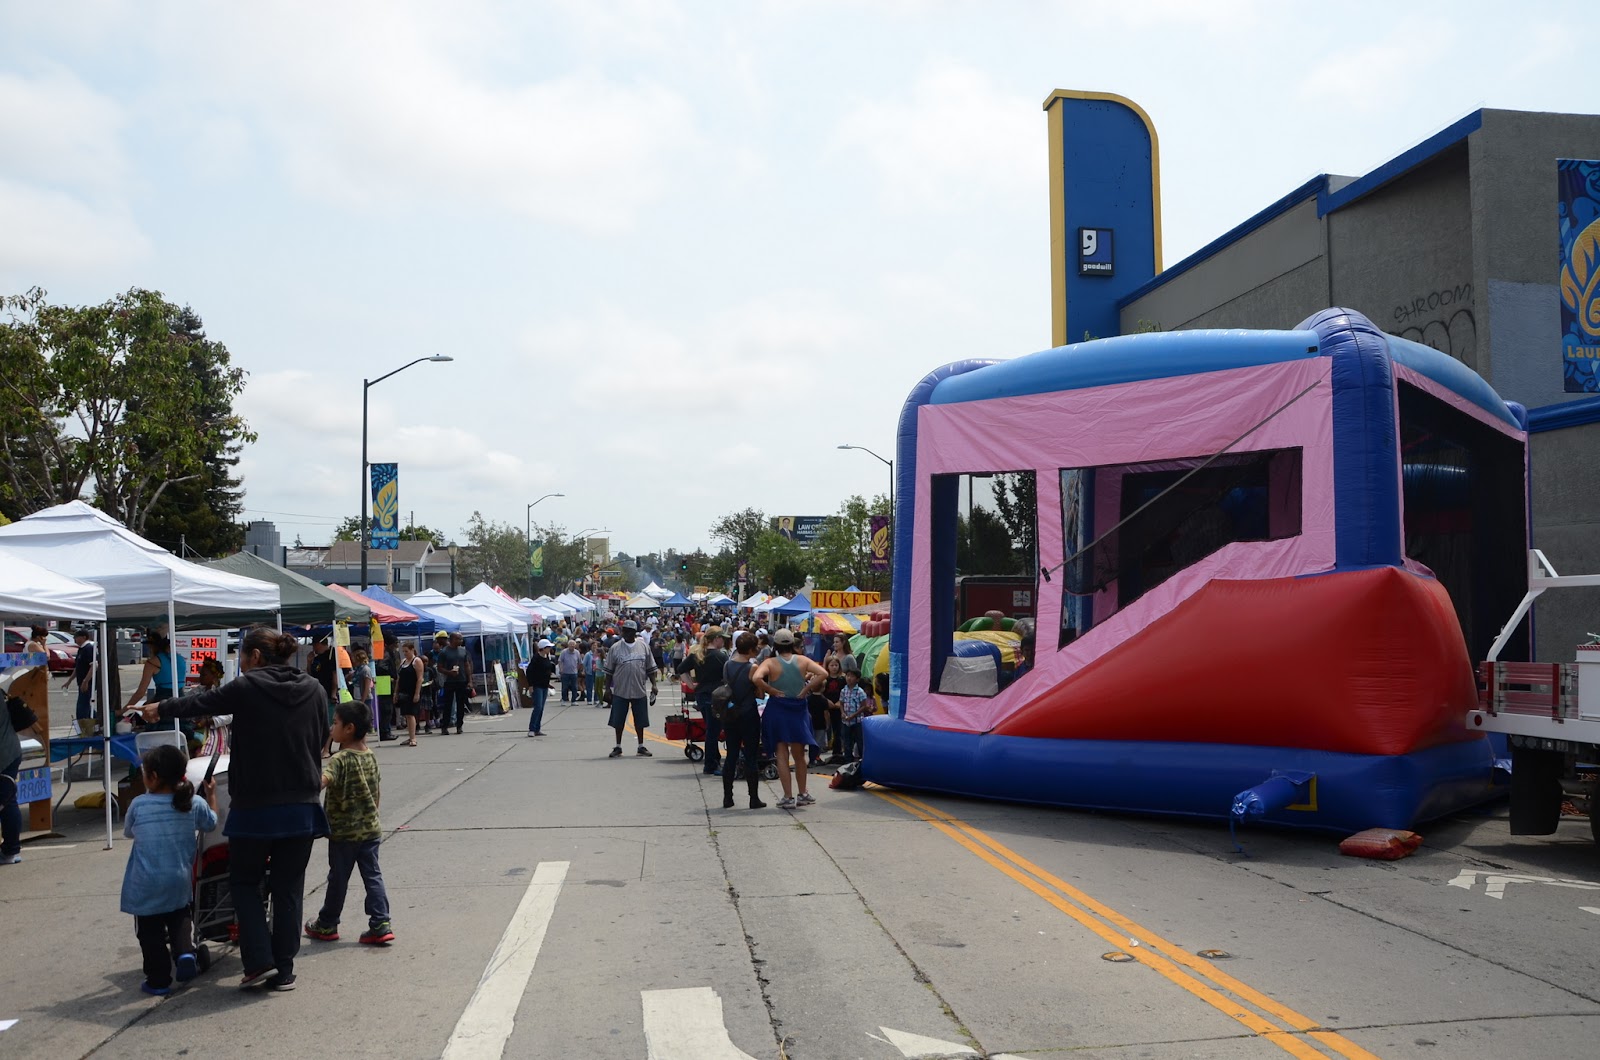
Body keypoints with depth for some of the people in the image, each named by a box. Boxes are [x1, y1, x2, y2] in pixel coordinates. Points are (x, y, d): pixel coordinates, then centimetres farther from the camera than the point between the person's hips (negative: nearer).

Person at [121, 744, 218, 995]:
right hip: (179, 883, 3)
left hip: (146, 886, -2)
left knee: (151, 932, 10)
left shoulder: (138, 805, -11)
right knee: (179, 919, 23)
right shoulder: (194, 804, -5)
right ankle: (184, 952, -1)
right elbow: (211, 824, 14)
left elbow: (128, 832, 8)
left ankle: (158, 979, 13)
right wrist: (211, 795, 27)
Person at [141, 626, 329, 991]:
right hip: (302, 806, 4)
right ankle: (284, 971, 14)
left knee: (245, 882, 14)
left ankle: (259, 961, 4)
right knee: (288, 887, 11)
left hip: (254, 806, -4)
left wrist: (159, 708, 24)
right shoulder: (314, 689, 2)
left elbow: (199, 704, 5)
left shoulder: (246, 688, -10)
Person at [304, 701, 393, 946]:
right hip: (371, 829, 5)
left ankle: (327, 925, 27)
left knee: (338, 879, 10)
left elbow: (322, 780, -37)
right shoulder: (371, 756, 4)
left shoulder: (340, 760, -17)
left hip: (343, 832, -5)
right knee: (373, 875, 7)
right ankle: (381, 924, 1)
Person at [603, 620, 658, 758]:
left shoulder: (644, 646, 3)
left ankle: (641, 747, 19)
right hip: (620, 691, -1)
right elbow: (609, 671, 2)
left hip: (639, 691, 1)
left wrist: (653, 684, -1)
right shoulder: (615, 648, -2)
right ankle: (618, 747, 17)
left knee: (640, 721, 9)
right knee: (618, 720, 5)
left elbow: (650, 668, 8)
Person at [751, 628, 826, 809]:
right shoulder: (802, 660, -1)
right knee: (799, 754, 17)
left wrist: (771, 691, -14)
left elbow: (756, 678, -26)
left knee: (782, 754, 4)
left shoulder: (770, 663, -8)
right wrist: (806, 689, -7)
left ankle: (788, 797, 2)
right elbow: (823, 674, -12)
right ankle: (802, 793, 24)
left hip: (777, 710, -2)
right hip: (799, 709, 2)